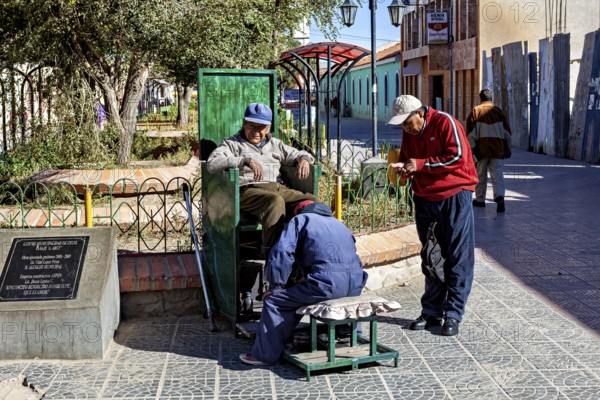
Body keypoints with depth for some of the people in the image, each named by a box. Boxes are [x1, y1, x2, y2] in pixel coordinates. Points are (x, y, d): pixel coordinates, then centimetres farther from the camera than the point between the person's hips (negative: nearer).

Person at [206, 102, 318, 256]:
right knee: (275, 201, -39)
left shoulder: (275, 144, 30)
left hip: (279, 188, 5)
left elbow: (298, 154, 37)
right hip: (248, 190, -5)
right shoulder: (233, 143, 13)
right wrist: (245, 160, -18)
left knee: (311, 200, -23)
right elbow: (212, 163, -5)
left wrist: (304, 159, 9)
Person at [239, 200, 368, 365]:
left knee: (274, 300, 5)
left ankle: (265, 355, 7)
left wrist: (275, 287, 8)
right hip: (356, 286, 7)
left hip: (328, 285, -7)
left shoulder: (300, 219, 14)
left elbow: (281, 253, -1)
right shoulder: (338, 223, 32)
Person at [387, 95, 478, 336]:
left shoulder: (445, 123, -12)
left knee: (457, 258, -4)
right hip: (424, 198, 7)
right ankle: (431, 312, 18)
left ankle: (453, 314, 0)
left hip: (454, 196, -7)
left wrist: (421, 164, -20)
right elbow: (406, 158, 20)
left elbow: (457, 157, -20)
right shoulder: (409, 133, 9)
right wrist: (403, 167, -5)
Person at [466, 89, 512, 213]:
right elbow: (507, 132, 10)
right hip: (498, 149, 1)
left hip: (481, 149, -1)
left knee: (481, 175, 11)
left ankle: (480, 199, 20)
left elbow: (470, 133, -4)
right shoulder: (499, 111, 7)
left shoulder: (475, 111, 1)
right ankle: (499, 196, -22)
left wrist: (471, 149, -1)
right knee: (497, 174, -2)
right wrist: (508, 149, 16)